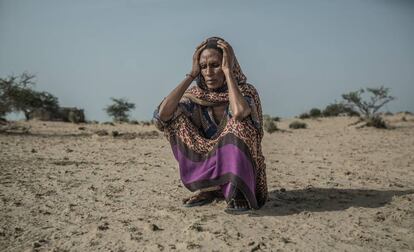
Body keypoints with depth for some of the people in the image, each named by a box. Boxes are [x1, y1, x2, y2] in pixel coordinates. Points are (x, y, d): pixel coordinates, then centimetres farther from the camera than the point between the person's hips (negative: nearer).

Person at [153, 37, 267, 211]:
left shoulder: (246, 91, -12)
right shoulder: (197, 96, -3)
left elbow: (239, 112, -39)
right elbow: (161, 115, -22)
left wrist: (228, 71, -26)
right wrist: (192, 75, -17)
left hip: (242, 169, -4)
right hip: (207, 170, 4)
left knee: (238, 123, -28)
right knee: (176, 118, -12)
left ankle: (238, 193, -23)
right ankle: (208, 189, -5)